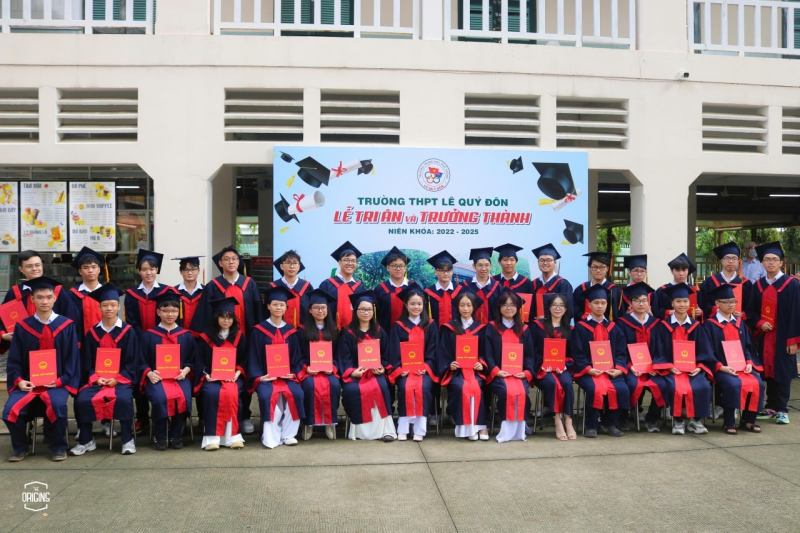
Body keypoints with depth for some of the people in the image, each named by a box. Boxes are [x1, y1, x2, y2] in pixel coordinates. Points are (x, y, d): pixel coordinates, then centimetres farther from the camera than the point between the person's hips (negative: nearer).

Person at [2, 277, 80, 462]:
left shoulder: (67, 326, 3)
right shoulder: (22, 327, 7)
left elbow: (73, 358, 2)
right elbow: (14, 360, 7)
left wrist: (60, 380, -11)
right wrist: (18, 380, -11)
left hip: (57, 382, -2)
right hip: (27, 382, 2)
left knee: (57, 404, -32)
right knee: (11, 409, -24)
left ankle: (58, 446, -6)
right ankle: (19, 447, 6)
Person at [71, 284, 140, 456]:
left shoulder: (128, 331, 2)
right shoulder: (92, 332, 10)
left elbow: (133, 361, -1)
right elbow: (87, 362, 9)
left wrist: (117, 379, -14)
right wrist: (96, 378, -10)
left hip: (121, 378, -3)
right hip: (96, 378, 3)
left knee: (123, 399, -33)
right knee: (81, 400, -25)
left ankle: (128, 440, -14)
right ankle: (86, 441, -4)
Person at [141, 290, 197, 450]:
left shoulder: (186, 336, 13)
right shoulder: (148, 335, 11)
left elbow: (193, 359, 11)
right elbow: (142, 360, 7)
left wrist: (185, 370, -9)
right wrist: (149, 373, -11)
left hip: (180, 376, 1)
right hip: (156, 377, -1)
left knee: (183, 396, -29)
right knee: (159, 397, -32)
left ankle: (176, 436, -9)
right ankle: (160, 437, -11)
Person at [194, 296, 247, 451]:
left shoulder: (239, 336, 11)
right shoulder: (205, 337, 7)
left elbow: (244, 359, 8)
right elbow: (200, 360, 3)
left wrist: (238, 373, -10)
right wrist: (206, 374, -14)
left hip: (233, 376, 0)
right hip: (211, 376, 0)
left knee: (231, 393, -32)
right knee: (211, 393, -33)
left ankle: (232, 434, -24)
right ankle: (212, 436, -28)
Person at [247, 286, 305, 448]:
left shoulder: (291, 331, 13)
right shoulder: (258, 330, 5)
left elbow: (297, 356, 12)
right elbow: (253, 357, 2)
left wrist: (294, 374, -6)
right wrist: (258, 376, -12)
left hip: (287, 375, 2)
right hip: (265, 376, -2)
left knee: (296, 393, -27)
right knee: (268, 395, -32)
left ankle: (288, 434, -13)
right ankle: (271, 436, -23)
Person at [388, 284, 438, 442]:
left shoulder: (430, 326, 10)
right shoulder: (398, 326, 8)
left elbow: (433, 351, 5)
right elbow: (394, 351, 3)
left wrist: (425, 367, -11)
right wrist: (400, 369, -13)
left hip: (424, 368, 0)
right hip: (404, 369, 0)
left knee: (423, 387, -29)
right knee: (405, 387, -29)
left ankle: (420, 428, -21)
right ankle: (403, 428, -20)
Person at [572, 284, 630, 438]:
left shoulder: (613, 328, 16)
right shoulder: (580, 327, 5)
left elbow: (621, 352, 11)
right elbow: (578, 354, -1)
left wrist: (618, 369, -7)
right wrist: (589, 369, -16)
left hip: (611, 370, 3)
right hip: (588, 371, -3)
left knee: (621, 389, -25)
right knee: (596, 389, -33)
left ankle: (610, 423, -1)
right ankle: (590, 426, -12)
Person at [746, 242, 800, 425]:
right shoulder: (758, 285, 9)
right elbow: (752, 311, 12)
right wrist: (759, 323, -9)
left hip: (782, 337, -4)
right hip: (763, 336, 4)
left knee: (782, 372, 1)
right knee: (767, 370, 7)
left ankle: (781, 409, 10)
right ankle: (771, 406, 18)